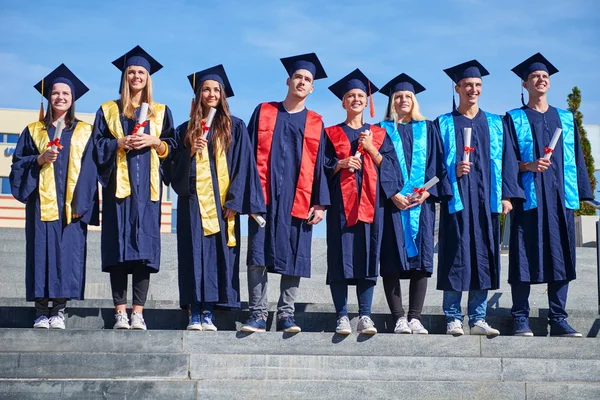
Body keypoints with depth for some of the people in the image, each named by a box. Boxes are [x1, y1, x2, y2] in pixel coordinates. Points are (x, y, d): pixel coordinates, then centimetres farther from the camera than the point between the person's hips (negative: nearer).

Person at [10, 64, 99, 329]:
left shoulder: (83, 132, 11)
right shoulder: (34, 130, 13)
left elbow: (88, 170, 3)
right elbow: (18, 164, 8)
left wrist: (80, 202, -7)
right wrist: (40, 159, -11)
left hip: (70, 204, 0)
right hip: (42, 202, 0)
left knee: (68, 251, -6)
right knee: (41, 250, -5)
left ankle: (59, 310, -1)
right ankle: (41, 311, -1)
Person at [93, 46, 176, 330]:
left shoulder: (161, 112, 15)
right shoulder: (109, 111, 13)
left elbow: (171, 147, 11)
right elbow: (98, 144, 6)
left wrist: (154, 142, -7)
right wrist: (120, 143, -10)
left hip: (146, 186, 1)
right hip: (118, 184, 0)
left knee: (145, 245, -6)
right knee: (118, 243, -6)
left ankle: (138, 312, -5)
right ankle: (120, 311, -5)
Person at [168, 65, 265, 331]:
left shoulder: (235, 127, 8)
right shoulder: (185, 130, 14)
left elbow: (242, 165, 1)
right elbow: (176, 168, 10)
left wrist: (235, 200, -8)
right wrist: (191, 153, -9)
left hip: (221, 202, -1)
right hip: (193, 200, 1)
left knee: (218, 252, -5)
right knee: (194, 252, -4)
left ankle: (208, 313, -2)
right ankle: (194, 314, -3)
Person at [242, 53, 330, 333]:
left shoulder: (315, 124, 12)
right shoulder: (264, 112, 11)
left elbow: (319, 165, 9)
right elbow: (249, 155, 7)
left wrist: (320, 203, 0)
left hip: (298, 200, 1)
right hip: (264, 195, -1)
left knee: (294, 257, -1)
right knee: (258, 255, -5)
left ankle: (286, 314, 6)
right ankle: (257, 315, -2)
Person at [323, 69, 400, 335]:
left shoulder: (379, 134, 16)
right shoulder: (332, 134, 13)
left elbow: (390, 167, 8)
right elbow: (322, 166, 5)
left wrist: (371, 149, -5)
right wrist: (341, 163, -12)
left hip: (369, 202, 1)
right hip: (340, 202, -1)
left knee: (367, 256, -4)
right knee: (340, 257, -7)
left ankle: (365, 316, -2)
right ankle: (342, 316, -4)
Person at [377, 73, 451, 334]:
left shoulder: (427, 129, 16)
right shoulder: (384, 130, 10)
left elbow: (436, 164, 9)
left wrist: (426, 192, -6)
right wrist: (392, 194, -12)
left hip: (422, 201, 2)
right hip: (392, 202, -2)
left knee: (421, 259, -4)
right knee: (392, 261, -6)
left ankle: (415, 318, -2)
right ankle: (399, 318, -3)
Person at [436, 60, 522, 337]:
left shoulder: (495, 124, 16)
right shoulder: (443, 124, 9)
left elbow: (507, 161, 11)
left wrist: (507, 195, 1)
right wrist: (452, 171, -16)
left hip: (486, 200, 3)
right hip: (457, 199, -2)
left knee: (484, 257, 1)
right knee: (456, 256, -6)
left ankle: (478, 319, 6)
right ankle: (453, 318, 0)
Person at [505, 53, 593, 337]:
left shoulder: (565, 119, 18)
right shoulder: (514, 119, 8)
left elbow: (575, 159, 15)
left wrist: (578, 194, 7)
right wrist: (527, 165, -17)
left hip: (559, 197, 3)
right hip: (529, 197, -3)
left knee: (560, 257, 0)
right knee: (525, 257, -5)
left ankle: (558, 320, 4)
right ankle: (520, 319, 2)